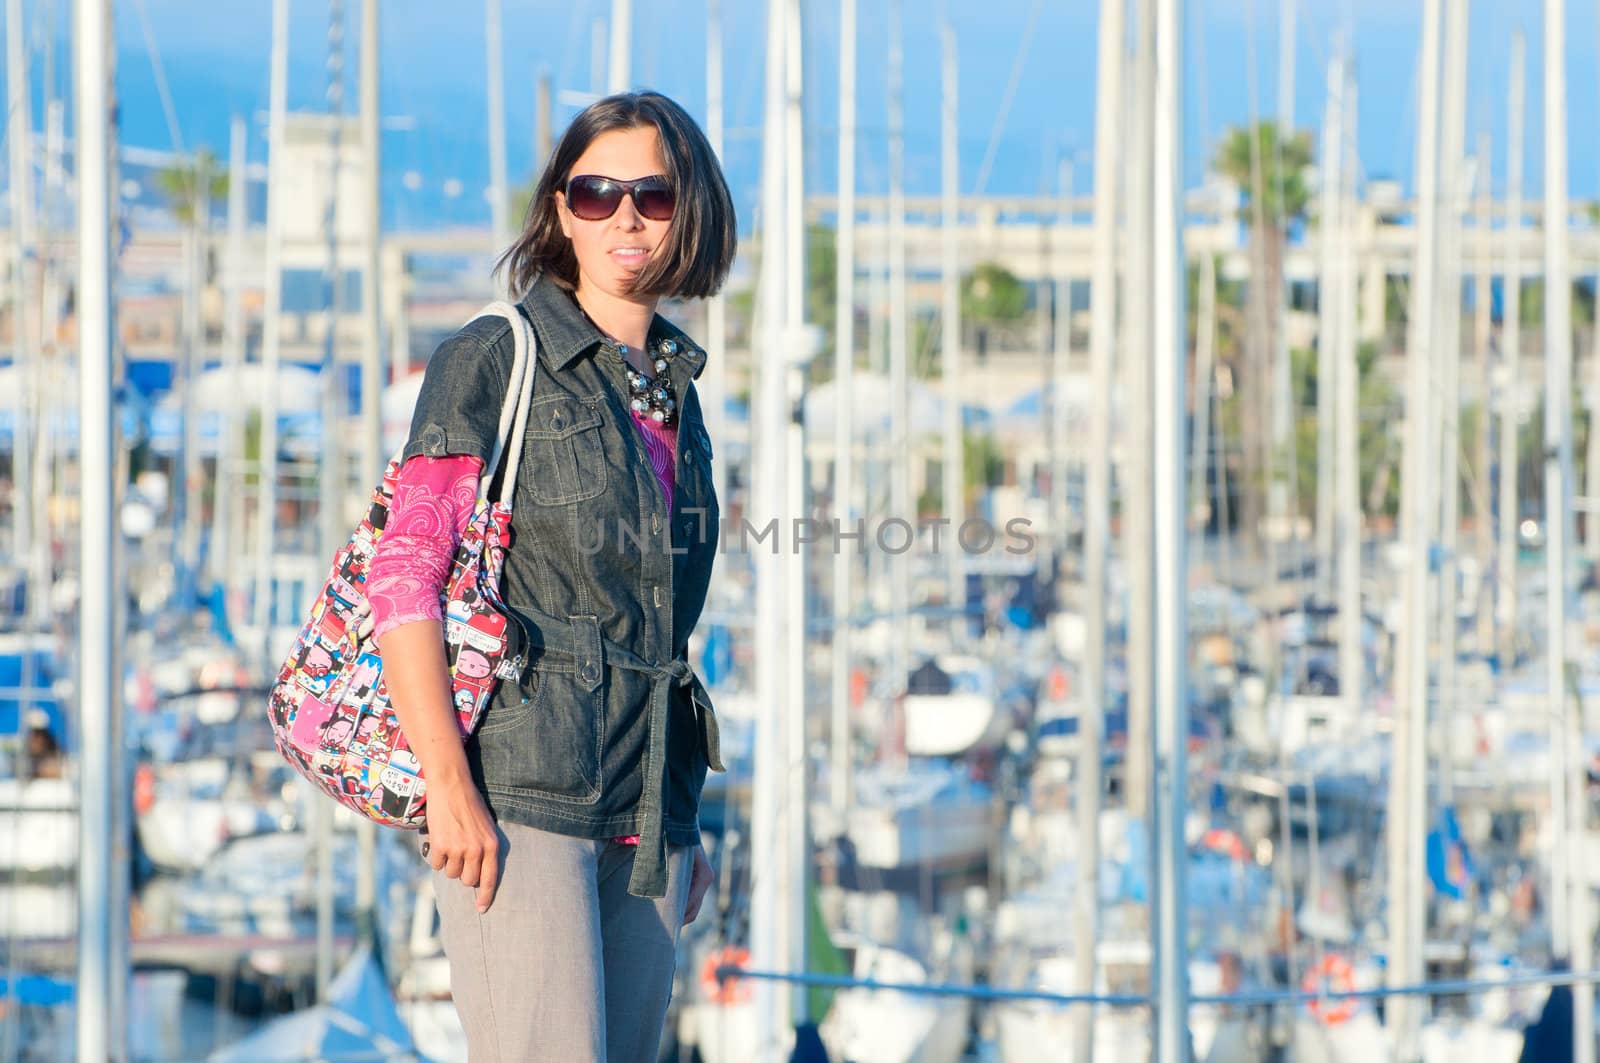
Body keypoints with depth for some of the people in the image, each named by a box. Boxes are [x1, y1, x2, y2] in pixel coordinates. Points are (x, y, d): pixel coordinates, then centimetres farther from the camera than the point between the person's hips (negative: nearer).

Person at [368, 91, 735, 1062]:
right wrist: (449, 788, -16)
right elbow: (403, 576, -8)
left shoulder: (676, 393, 18)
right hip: (520, 790, -6)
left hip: (645, 807, 6)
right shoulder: (494, 361, -1)